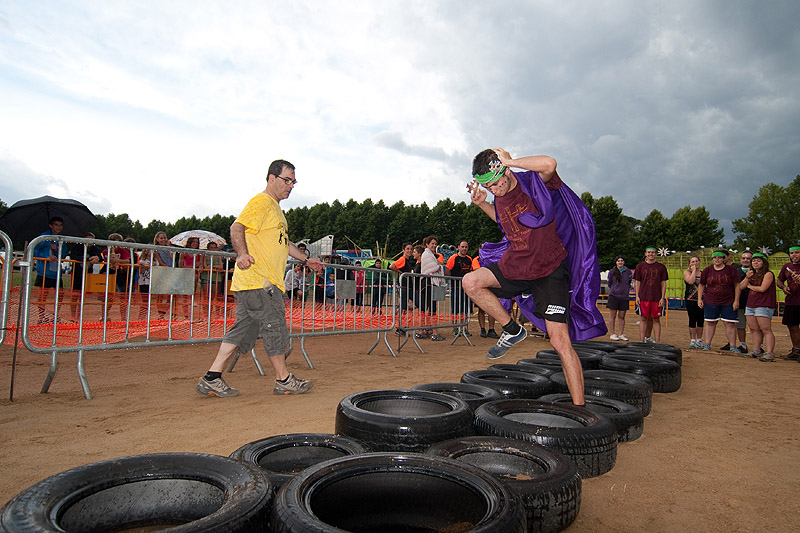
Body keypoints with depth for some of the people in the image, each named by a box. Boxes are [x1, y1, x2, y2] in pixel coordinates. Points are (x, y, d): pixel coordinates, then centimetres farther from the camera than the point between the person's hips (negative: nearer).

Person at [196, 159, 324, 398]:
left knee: (244, 328, 9)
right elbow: (237, 227, -18)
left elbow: (283, 242, 35)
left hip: (264, 280, 10)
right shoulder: (261, 201, -7)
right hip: (258, 280, -10)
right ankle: (283, 380, 10)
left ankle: (212, 378, 13)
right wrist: (242, 253, -32)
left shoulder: (275, 208, 26)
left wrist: (306, 259, 34)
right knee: (275, 327, -2)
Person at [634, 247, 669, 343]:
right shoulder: (640, 266, 6)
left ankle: (657, 341, 8)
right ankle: (642, 340, 7)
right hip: (644, 297, 0)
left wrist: (662, 298, -2)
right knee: (644, 318, 3)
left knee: (656, 319, 3)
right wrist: (637, 296, -1)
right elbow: (637, 282, 7)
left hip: (657, 298, 0)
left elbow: (663, 283, 6)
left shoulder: (661, 267, 6)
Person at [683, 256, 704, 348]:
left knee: (700, 320, 7)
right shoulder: (687, 272, 1)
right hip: (691, 299, -4)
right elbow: (691, 281, -18)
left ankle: (699, 340, 17)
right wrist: (694, 270, -8)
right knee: (692, 319, -4)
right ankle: (692, 341, 1)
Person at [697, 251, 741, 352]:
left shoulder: (731, 270, 0)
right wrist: (699, 299, 2)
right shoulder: (707, 270, 4)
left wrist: (736, 300, -4)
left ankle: (733, 346, 8)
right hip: (710, 302, 1)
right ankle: (707, 344, 12)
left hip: (728, 303, -1)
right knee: (710, 323, 5)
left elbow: (737, 285, 1)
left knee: (730, 324, 0)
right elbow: (701, 285, 9)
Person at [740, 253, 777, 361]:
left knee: (766, 330, -11)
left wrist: (750, 286, 1)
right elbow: (741, 287, 13)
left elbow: (762, 288, -15)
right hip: (750, 305, 8)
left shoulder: (768, 274, -4)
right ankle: (756, 351, 15)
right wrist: (747, 278, -4)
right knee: (754, 330, 9)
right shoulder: (752, 274, 19)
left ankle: (769, 354, -14)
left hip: (764, 305, -8)